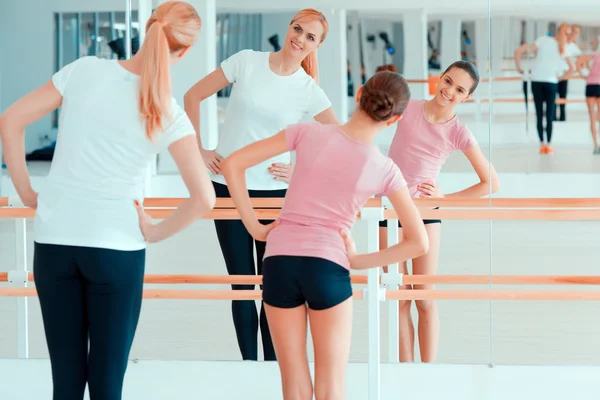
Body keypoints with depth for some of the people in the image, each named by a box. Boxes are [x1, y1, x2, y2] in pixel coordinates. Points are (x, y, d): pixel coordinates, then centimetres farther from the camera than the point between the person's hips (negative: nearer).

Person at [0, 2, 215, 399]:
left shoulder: (84, 71, -2)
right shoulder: (168, 114, -6)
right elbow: (203, 199, -11)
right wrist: (155, 233, 3)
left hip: (54, 241, 2)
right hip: (117, 249, -2)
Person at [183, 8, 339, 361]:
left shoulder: (309, 92, -2)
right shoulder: (247, 62, -3)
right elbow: (194, 96, 4)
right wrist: (198, 150, -1)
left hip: (274, 192, 0)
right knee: (242, 281, 5)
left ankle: (272, 363, 10)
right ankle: (249, 362, 13)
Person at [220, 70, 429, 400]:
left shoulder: (309, 132, -4)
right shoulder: (385, 170, -3)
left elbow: (231, 165, -4)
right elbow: (419, 243, 1)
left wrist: (254, 226, 1)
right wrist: (358, 262, 5)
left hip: (279, 261, 1)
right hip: (329, 268, -1)